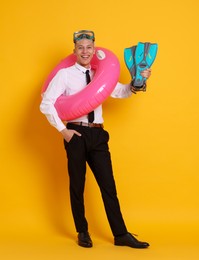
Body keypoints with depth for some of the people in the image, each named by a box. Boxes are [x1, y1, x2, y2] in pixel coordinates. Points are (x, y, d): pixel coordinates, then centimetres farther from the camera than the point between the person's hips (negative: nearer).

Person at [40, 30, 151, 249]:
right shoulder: (65, 74, -2)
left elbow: (121, 92, 16)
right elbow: (46, 104, -6)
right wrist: (62, 130, -10)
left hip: (98, 134, 3)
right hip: (76, 134, -3)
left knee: (108, 185, 4)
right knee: (77, 186, 8)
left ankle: (121, 235, 11)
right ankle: (82, 232, 24)